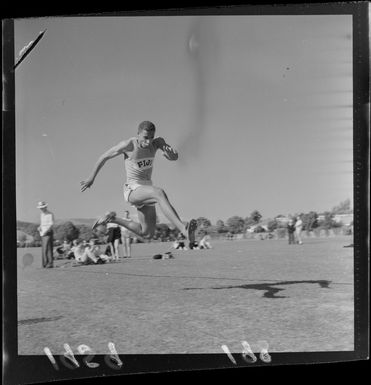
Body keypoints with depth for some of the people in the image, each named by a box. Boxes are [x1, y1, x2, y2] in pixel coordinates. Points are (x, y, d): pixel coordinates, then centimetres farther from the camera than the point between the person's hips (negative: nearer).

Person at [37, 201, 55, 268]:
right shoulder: (41, 214, 15)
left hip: (48, 233, -7)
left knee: (47, 248, -12)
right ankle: (45, 263, 8)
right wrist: (39, 227, 2)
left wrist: (46, 231, -26)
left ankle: (50, 263, -11)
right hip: (42, 233, 7)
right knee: (43, 248, 5)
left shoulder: (50, 214, -9)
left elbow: (51, 224, -15)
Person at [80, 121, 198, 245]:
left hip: (146, 190, 7)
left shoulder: (157, 142, -3)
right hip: (133, 190, -7)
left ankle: (112, 219, 25)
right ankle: (183, 229, -52)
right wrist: (91, 178, 4)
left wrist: (169, 153, -38)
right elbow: (104, 157, -3)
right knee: (159, 193, -37)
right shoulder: (128, 145, -14)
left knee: (147, 235, 8)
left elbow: (175, 157, -13)